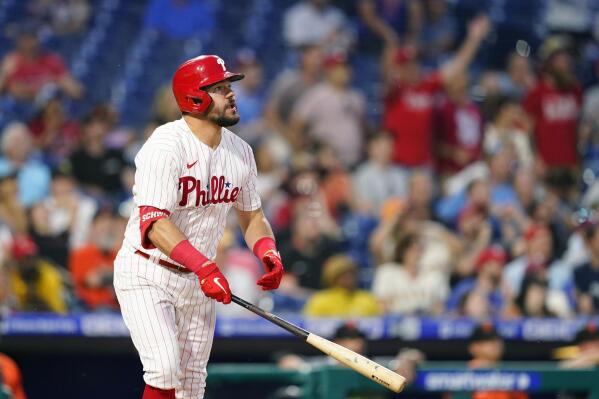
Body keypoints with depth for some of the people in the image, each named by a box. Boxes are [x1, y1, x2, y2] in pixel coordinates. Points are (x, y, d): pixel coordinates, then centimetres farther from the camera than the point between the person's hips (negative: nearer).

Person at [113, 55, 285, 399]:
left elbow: (252, 215, 15)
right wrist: (203, 265, -39)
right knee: (165, 369, -24)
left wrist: (269, 254, -6)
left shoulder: (239, 151, 3)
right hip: (146, 276, -7)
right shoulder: (166, 146, -20)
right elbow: (154, 222, -29)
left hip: (199, 280, 7)